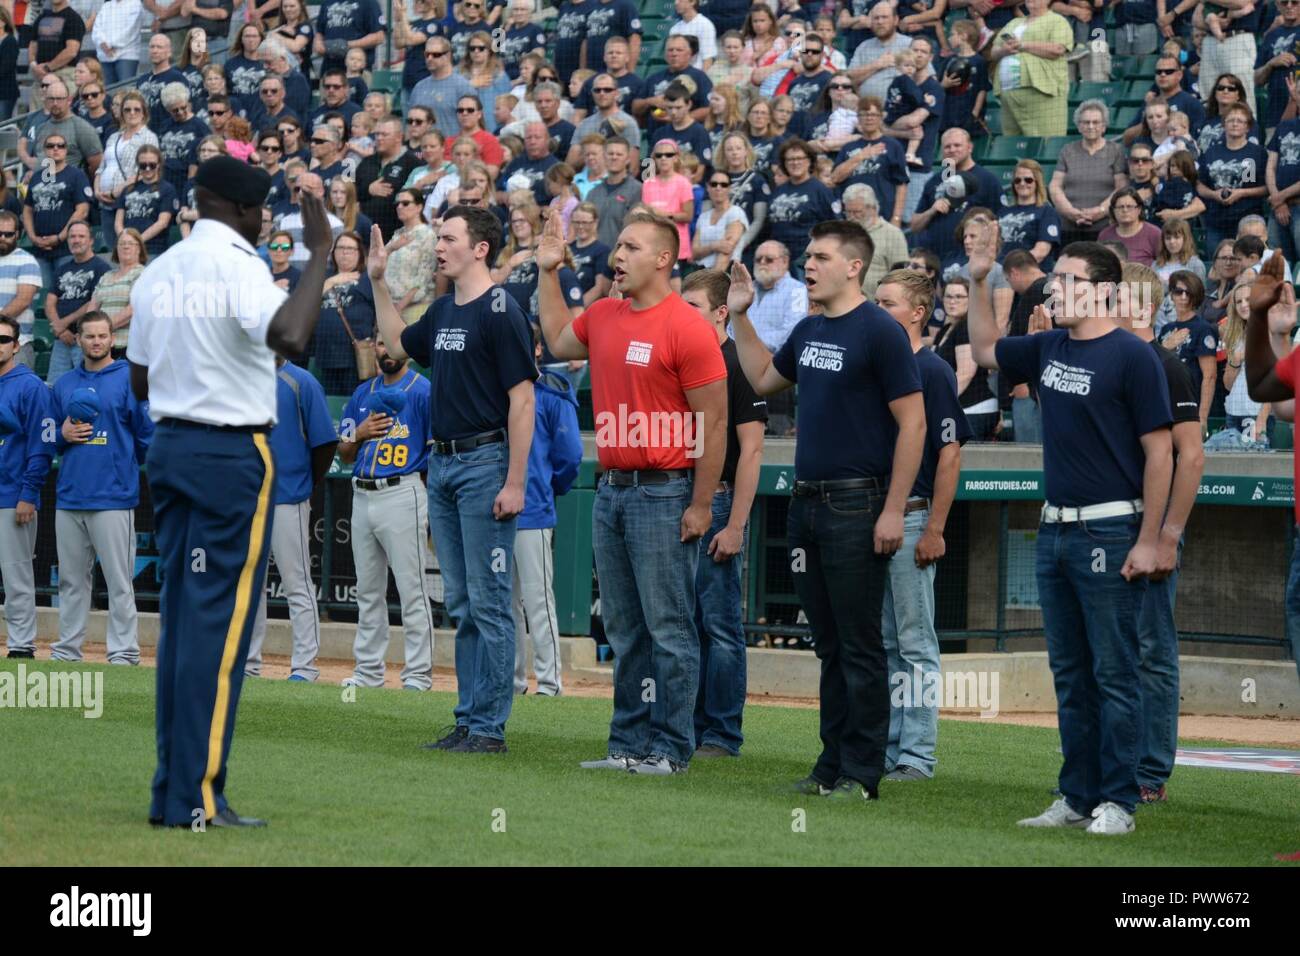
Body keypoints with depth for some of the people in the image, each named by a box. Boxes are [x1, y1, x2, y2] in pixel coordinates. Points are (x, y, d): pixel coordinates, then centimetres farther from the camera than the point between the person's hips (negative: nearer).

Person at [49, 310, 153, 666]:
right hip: (68, 499, 5)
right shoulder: (64, 384, 15)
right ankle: (66, 650, 17)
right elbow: (50, 439, 20)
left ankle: (123, 652, -3)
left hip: (113, 499, -5)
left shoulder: (130, 379, 0)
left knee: (119, 581, -5)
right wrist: (63, 435, 0)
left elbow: (147, 435, -1)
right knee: (71, 580, 11)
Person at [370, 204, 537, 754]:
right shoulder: (443, 311, 14)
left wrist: (514, 483, -20)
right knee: (461, 605, 11)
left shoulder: (500, 312, -12)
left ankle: (490, 727, -3)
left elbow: (522, 399, -15)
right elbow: (398, 345, 34)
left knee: (488, 602, -6)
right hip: (442, 464, 9)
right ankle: (468, 719, 16)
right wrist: (378, 282, 24)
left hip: (486, 464, -9)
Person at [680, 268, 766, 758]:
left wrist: (735, 525, -18)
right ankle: (688, 726, 15)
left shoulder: (739, 365, -9)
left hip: (719, 503, -7)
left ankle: (722, 735, 1)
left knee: (720, 624, -3)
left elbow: (750, 450, -13)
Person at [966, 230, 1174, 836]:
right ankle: (1077, 798, 17)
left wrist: (1148, 541, -16)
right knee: (1069, 674, 11)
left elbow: (1159, 451, -12)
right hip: (1055, 531, 8)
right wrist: (979, 282, 17)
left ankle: (1118, 802, 0)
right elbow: (984, 351, 30)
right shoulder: (1048, 349, 11)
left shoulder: (1132, 356, -9)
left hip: (1110, 533, -8)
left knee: (1114, 674, -4)